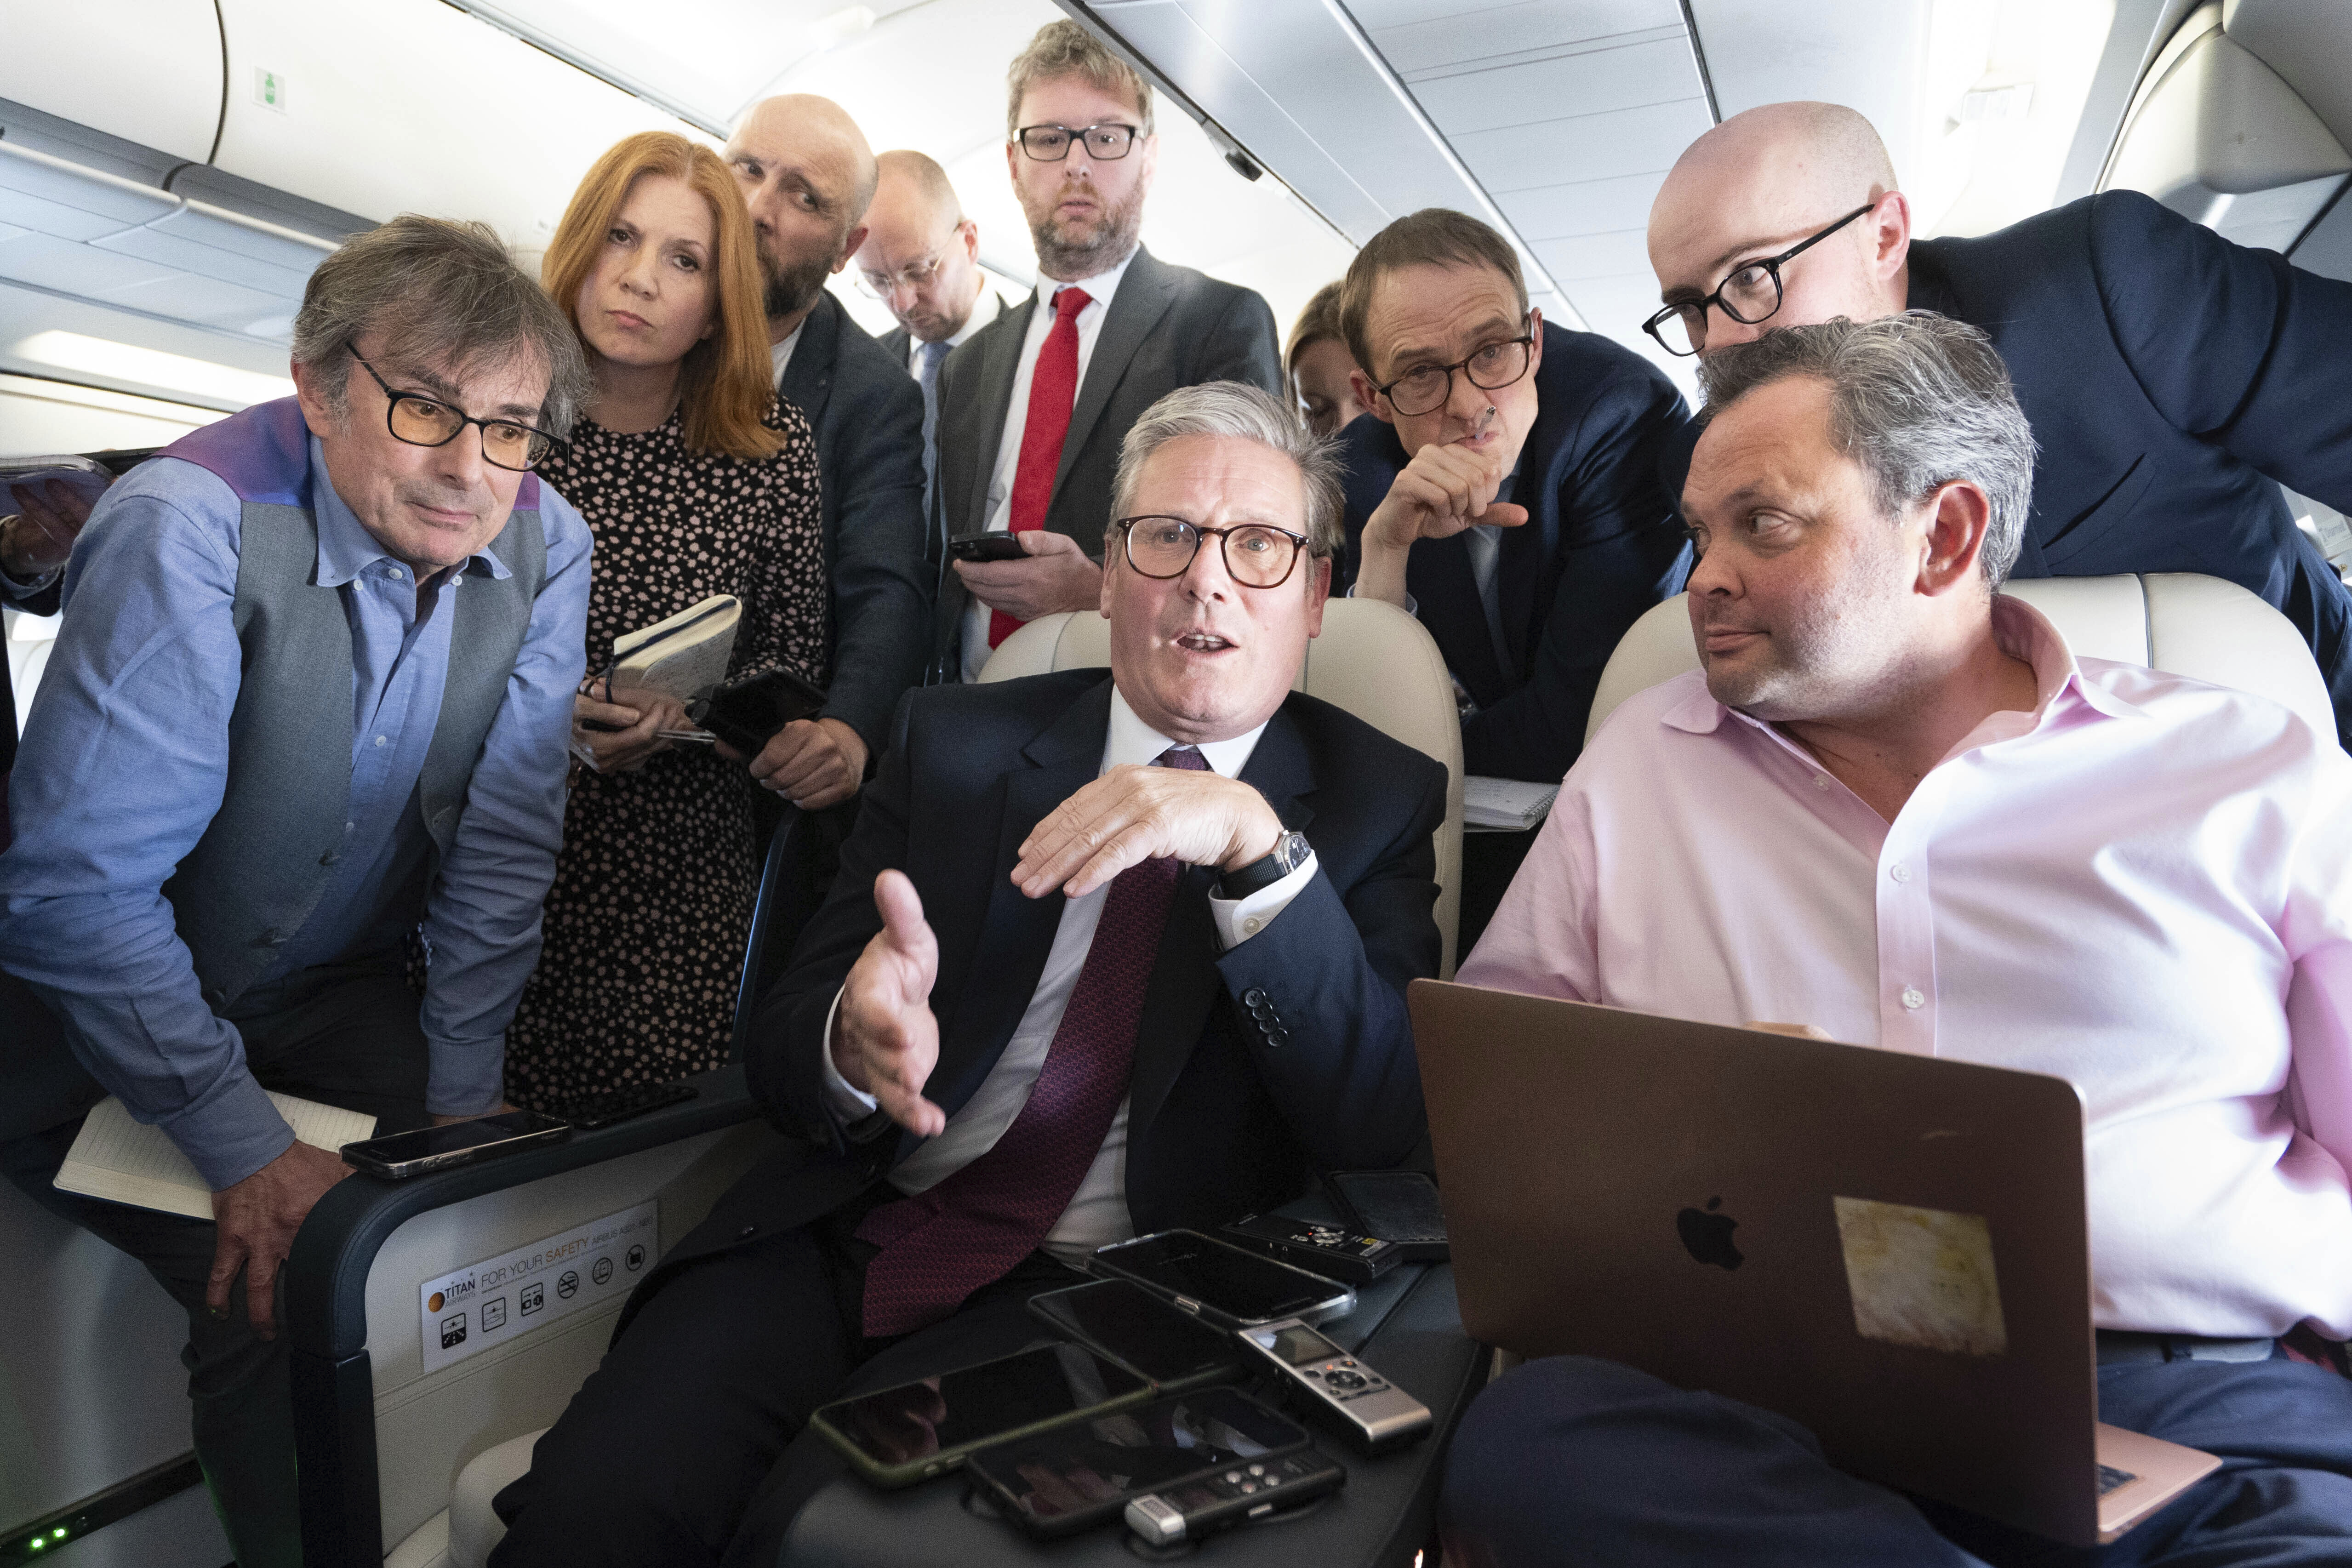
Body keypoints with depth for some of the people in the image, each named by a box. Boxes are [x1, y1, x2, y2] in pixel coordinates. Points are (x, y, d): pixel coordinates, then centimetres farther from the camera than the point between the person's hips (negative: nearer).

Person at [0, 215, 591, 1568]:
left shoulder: (545, 546, -11)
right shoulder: (188, 528, -25)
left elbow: (506, 836, -6)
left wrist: (463, 1092, -6)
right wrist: (247, 1150, -23)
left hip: (343, 992, 4)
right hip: (113, 1017, -3)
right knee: (277, 1300, -19)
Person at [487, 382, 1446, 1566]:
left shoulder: (1378, 802, 4)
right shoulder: (954, 741, 9)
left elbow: (1379, 1125, -10)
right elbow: (781, 1052, 5)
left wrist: (1258, 844, -23)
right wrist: (853, 1044, -20)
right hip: (850, 1235, 3)